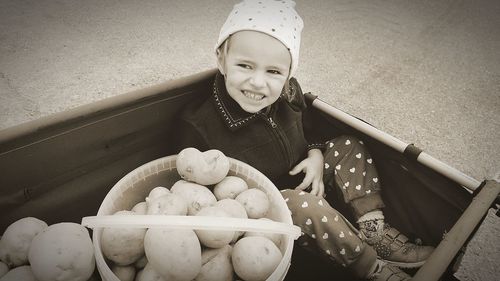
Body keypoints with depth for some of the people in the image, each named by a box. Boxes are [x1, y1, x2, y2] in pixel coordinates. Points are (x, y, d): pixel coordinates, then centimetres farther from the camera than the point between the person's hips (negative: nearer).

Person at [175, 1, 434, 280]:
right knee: (307, 205, -32)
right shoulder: (197, 125, -26)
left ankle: (375, 232, -4)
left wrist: (316, 156, -10)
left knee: (348, 147, -3)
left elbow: (308, 130, 10)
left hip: (301, 183, 6)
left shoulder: (289, 92, -11)